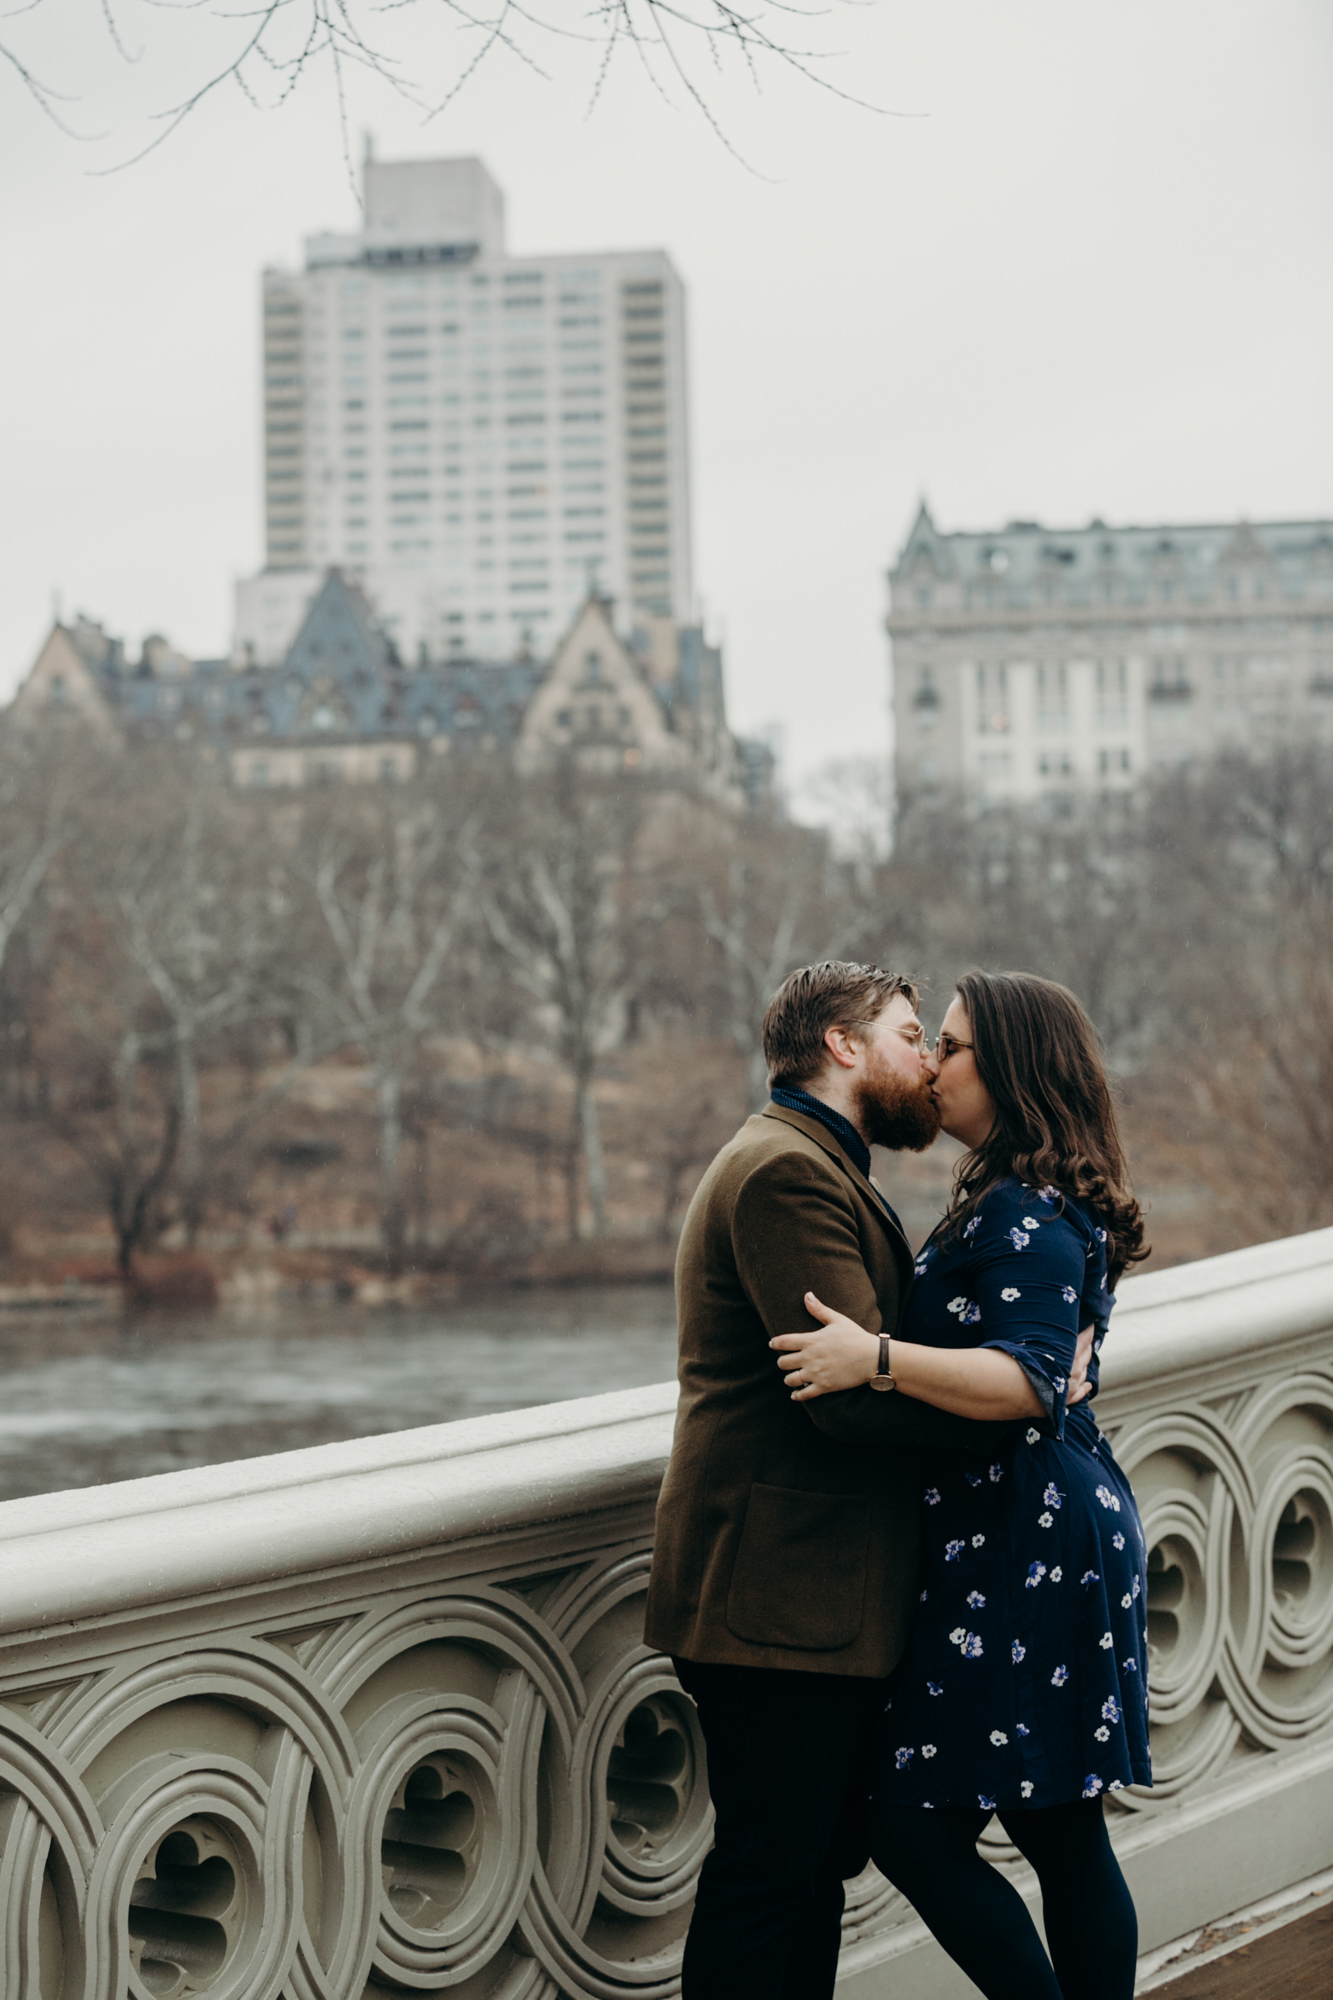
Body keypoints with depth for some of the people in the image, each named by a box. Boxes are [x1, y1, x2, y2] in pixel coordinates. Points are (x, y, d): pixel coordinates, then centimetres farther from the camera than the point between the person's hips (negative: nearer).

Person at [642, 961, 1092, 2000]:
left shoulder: (825, 1170, 22)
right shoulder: (785, 1172, -15)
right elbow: (857, 1391, -24)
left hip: (830, 1593, 11)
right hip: (780, 1597, -11)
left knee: (821, 1858, 15)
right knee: (769, 1868, -4)